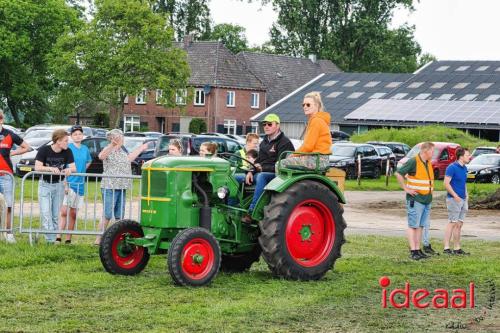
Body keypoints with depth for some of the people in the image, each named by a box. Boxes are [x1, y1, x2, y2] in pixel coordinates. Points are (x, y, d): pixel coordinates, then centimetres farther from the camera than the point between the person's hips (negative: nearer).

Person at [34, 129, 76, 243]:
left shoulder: (67, 152, -5)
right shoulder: (44, 150, -13)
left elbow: (74, 167, -9)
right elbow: (37, 167, -21)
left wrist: (69, 169, -32)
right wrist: (51, 169, -36)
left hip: (59, 185, 3)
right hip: (45, 184, -3)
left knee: (56, 215, 4)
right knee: (46, 213, -11)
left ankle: (53, 238, 9)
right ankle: (50, 239, -13)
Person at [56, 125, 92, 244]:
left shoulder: (85, 149, 11)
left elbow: (88, 161, 31)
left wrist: (82, 170, 12)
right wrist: (65, 183, -17)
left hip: (79, 184, 5)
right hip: (68, 183, -5)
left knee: (73, 213, 7)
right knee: (64, 211, -14)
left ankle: (68, 239, 11)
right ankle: (58, 237, -16)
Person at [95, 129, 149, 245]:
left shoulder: (121, 150, 16)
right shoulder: (108, 150, -10)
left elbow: (128, 159, 35)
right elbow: (101, 156, -33)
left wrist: (140, 149, 39)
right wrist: (112, 145, -45)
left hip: (121, 187, 8)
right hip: (109, 187, -8)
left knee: (119, 216, 12)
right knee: (107, 215, -8)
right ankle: (98, 240, -3)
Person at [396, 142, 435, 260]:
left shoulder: (429, 163, 13)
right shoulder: (413, 162, -13)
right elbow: (399, 174, -17)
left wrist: (431, 188, 17)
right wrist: (406, 189, -15)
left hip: (427, 199, 8)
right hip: (415, 199, -8)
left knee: (421, 226, 10)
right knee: (413, 225, -5)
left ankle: (418, 250, 15)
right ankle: (413, 251, -5)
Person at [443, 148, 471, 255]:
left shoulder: (464, 168, 13)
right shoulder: (452, 168, -13)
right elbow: (446, 183, -17)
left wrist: (466, 196, 13)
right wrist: (455, 196, -19)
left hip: (462, 199, 8)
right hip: (454, 199, -8)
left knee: (459, 224, 10)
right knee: (453, 223, -7)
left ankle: (457, 248, 16)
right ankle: (446, 248, -4)